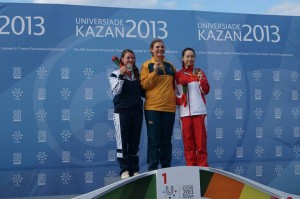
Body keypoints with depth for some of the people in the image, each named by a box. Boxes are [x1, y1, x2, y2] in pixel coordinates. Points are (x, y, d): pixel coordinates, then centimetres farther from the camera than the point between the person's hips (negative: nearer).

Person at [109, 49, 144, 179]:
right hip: (122, 111, -4)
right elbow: (116, 91, -10)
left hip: (137, 111, 4)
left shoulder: (137, 74, 15)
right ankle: (124, 170, 1)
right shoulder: (116, 74, 4)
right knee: (122, 141, -5)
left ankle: (134, 169, 12)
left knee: (135, 141, 6)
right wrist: (121, 76, -16)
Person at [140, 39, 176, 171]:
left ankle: (166, 166, 14)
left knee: (166, 139, 8)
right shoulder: (147, 65, 2)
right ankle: (153, 167, 1)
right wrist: (154, 72, -17)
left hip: (169, 107, 4)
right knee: (154, 139, -3)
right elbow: (144, 85, -8)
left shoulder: (170, 66, 14)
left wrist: (176, 97, 11)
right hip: (152, 107, -4)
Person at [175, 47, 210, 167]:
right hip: (185, 111, 1)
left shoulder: (199, 72, 9)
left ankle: (203, 166, 4)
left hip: (199, 111, -1)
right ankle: (191, 165, 9)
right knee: (188, 140, 2)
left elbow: (206, 91, 2)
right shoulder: (178, 75, 10)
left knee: (200, 139, -2)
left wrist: (202, 80, -15)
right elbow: (175, 93, 12)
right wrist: (178, 100, -8)